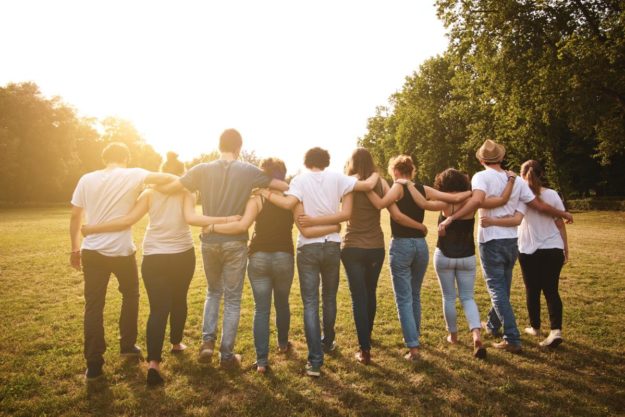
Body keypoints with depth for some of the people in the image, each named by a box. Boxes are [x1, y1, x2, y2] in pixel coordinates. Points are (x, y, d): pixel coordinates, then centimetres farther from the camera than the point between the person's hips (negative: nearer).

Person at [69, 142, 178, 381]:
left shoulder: (87, 179, 4)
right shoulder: (133, 175, -6)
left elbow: (75, 216, 6)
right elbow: (166, 178, -20)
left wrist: (75, 249, 15)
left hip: (92, 251, 3)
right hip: (122, 251, -2)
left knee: (93, 305, 8)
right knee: (131, 296, 21)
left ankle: (93, 365, 9)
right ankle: (127, 345, 31)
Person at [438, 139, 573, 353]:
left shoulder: (482, 177, -11)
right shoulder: (516, 180, 5)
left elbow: (477, 200, -30)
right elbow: (539, 205, 9)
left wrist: (450, 219, -32)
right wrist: (563, 214, 25)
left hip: (491, 241, -6)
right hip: (511, 240, 6)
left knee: (497, 289, 1)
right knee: (503, 286, 20)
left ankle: (512, 339, -2)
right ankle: (493, 325, 39)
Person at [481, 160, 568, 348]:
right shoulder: (553, 195, 1)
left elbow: (517, 219, -29)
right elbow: (560, 225, 5)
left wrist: (491, 222, -36)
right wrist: (566, 249, 14)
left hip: (530, 251, -2)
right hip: (553, 250, 3)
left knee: (532, 290, 13)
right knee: (551, 291, 7)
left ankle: (535, 327, 28)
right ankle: (556, 330, -7)